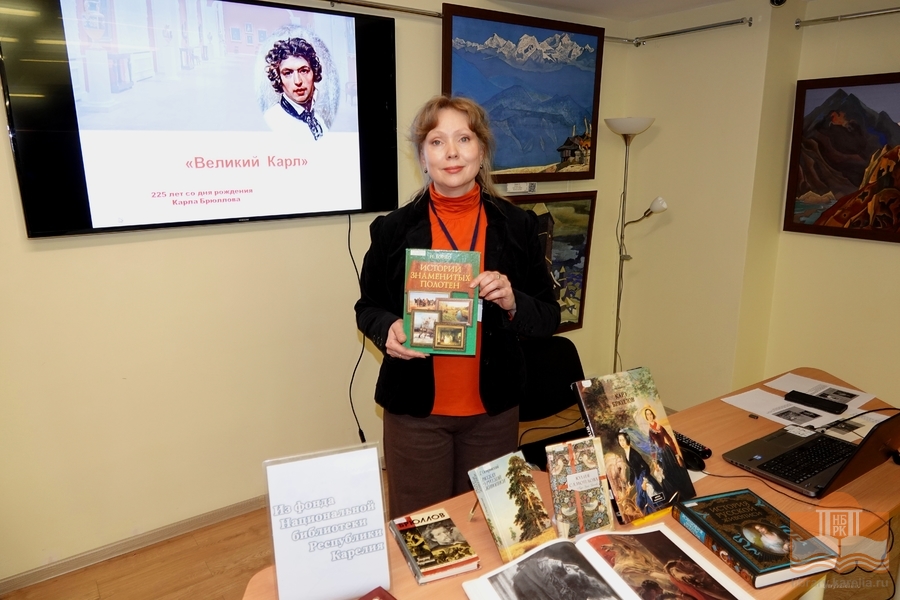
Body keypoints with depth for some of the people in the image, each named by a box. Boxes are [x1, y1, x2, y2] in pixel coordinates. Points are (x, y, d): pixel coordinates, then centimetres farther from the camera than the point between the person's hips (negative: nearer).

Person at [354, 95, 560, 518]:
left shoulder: (517, 226, -3)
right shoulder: (393, 229, -6)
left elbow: (549, 317, 1)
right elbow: (368, 308, 5)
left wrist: (513, 304, -20)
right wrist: (387, 329, -17)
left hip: (494, 409, 2)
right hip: (415, 409, -1)